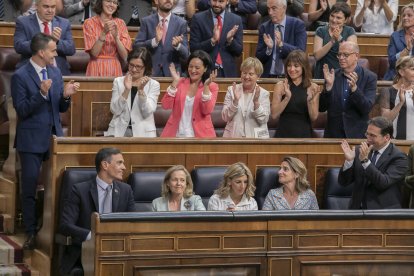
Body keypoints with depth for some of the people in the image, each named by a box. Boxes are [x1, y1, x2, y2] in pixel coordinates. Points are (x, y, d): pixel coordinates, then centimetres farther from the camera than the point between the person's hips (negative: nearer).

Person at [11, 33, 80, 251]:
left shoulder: (55, 73, 9)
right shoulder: (20, 76, -9)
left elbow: (61, 109, 13)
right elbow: (22, 110, -14)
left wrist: (66, 96, -9)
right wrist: (41, 93, -25)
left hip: (54, 138, 5)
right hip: (31, 141, -5)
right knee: (29, 189, 1)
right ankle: (31, 234, 9)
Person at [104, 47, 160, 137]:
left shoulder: (154, 85, 5)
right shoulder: (118, 81, 9)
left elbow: (147, 113, -6)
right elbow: (115, 110, -2)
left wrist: (141, 90, -16)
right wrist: (127, 89, -12)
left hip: (143, 132, -1)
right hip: (119, 130, 1)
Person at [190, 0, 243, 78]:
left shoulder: (236, 20, 3)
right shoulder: (198, 18, -1)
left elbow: (239, 51, 4)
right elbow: (193, 49, -6)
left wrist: (230, 40, -15)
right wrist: (212, 40, -20)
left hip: (228, 72, 1)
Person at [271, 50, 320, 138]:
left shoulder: (313, 87, 1)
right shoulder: (281, 86, 1)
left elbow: (314, 118, -2)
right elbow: (274, 115, -6)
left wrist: (310, 100, -18)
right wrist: (287, 98, -18)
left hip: (304, 135, 0)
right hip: (283, 134, 0)